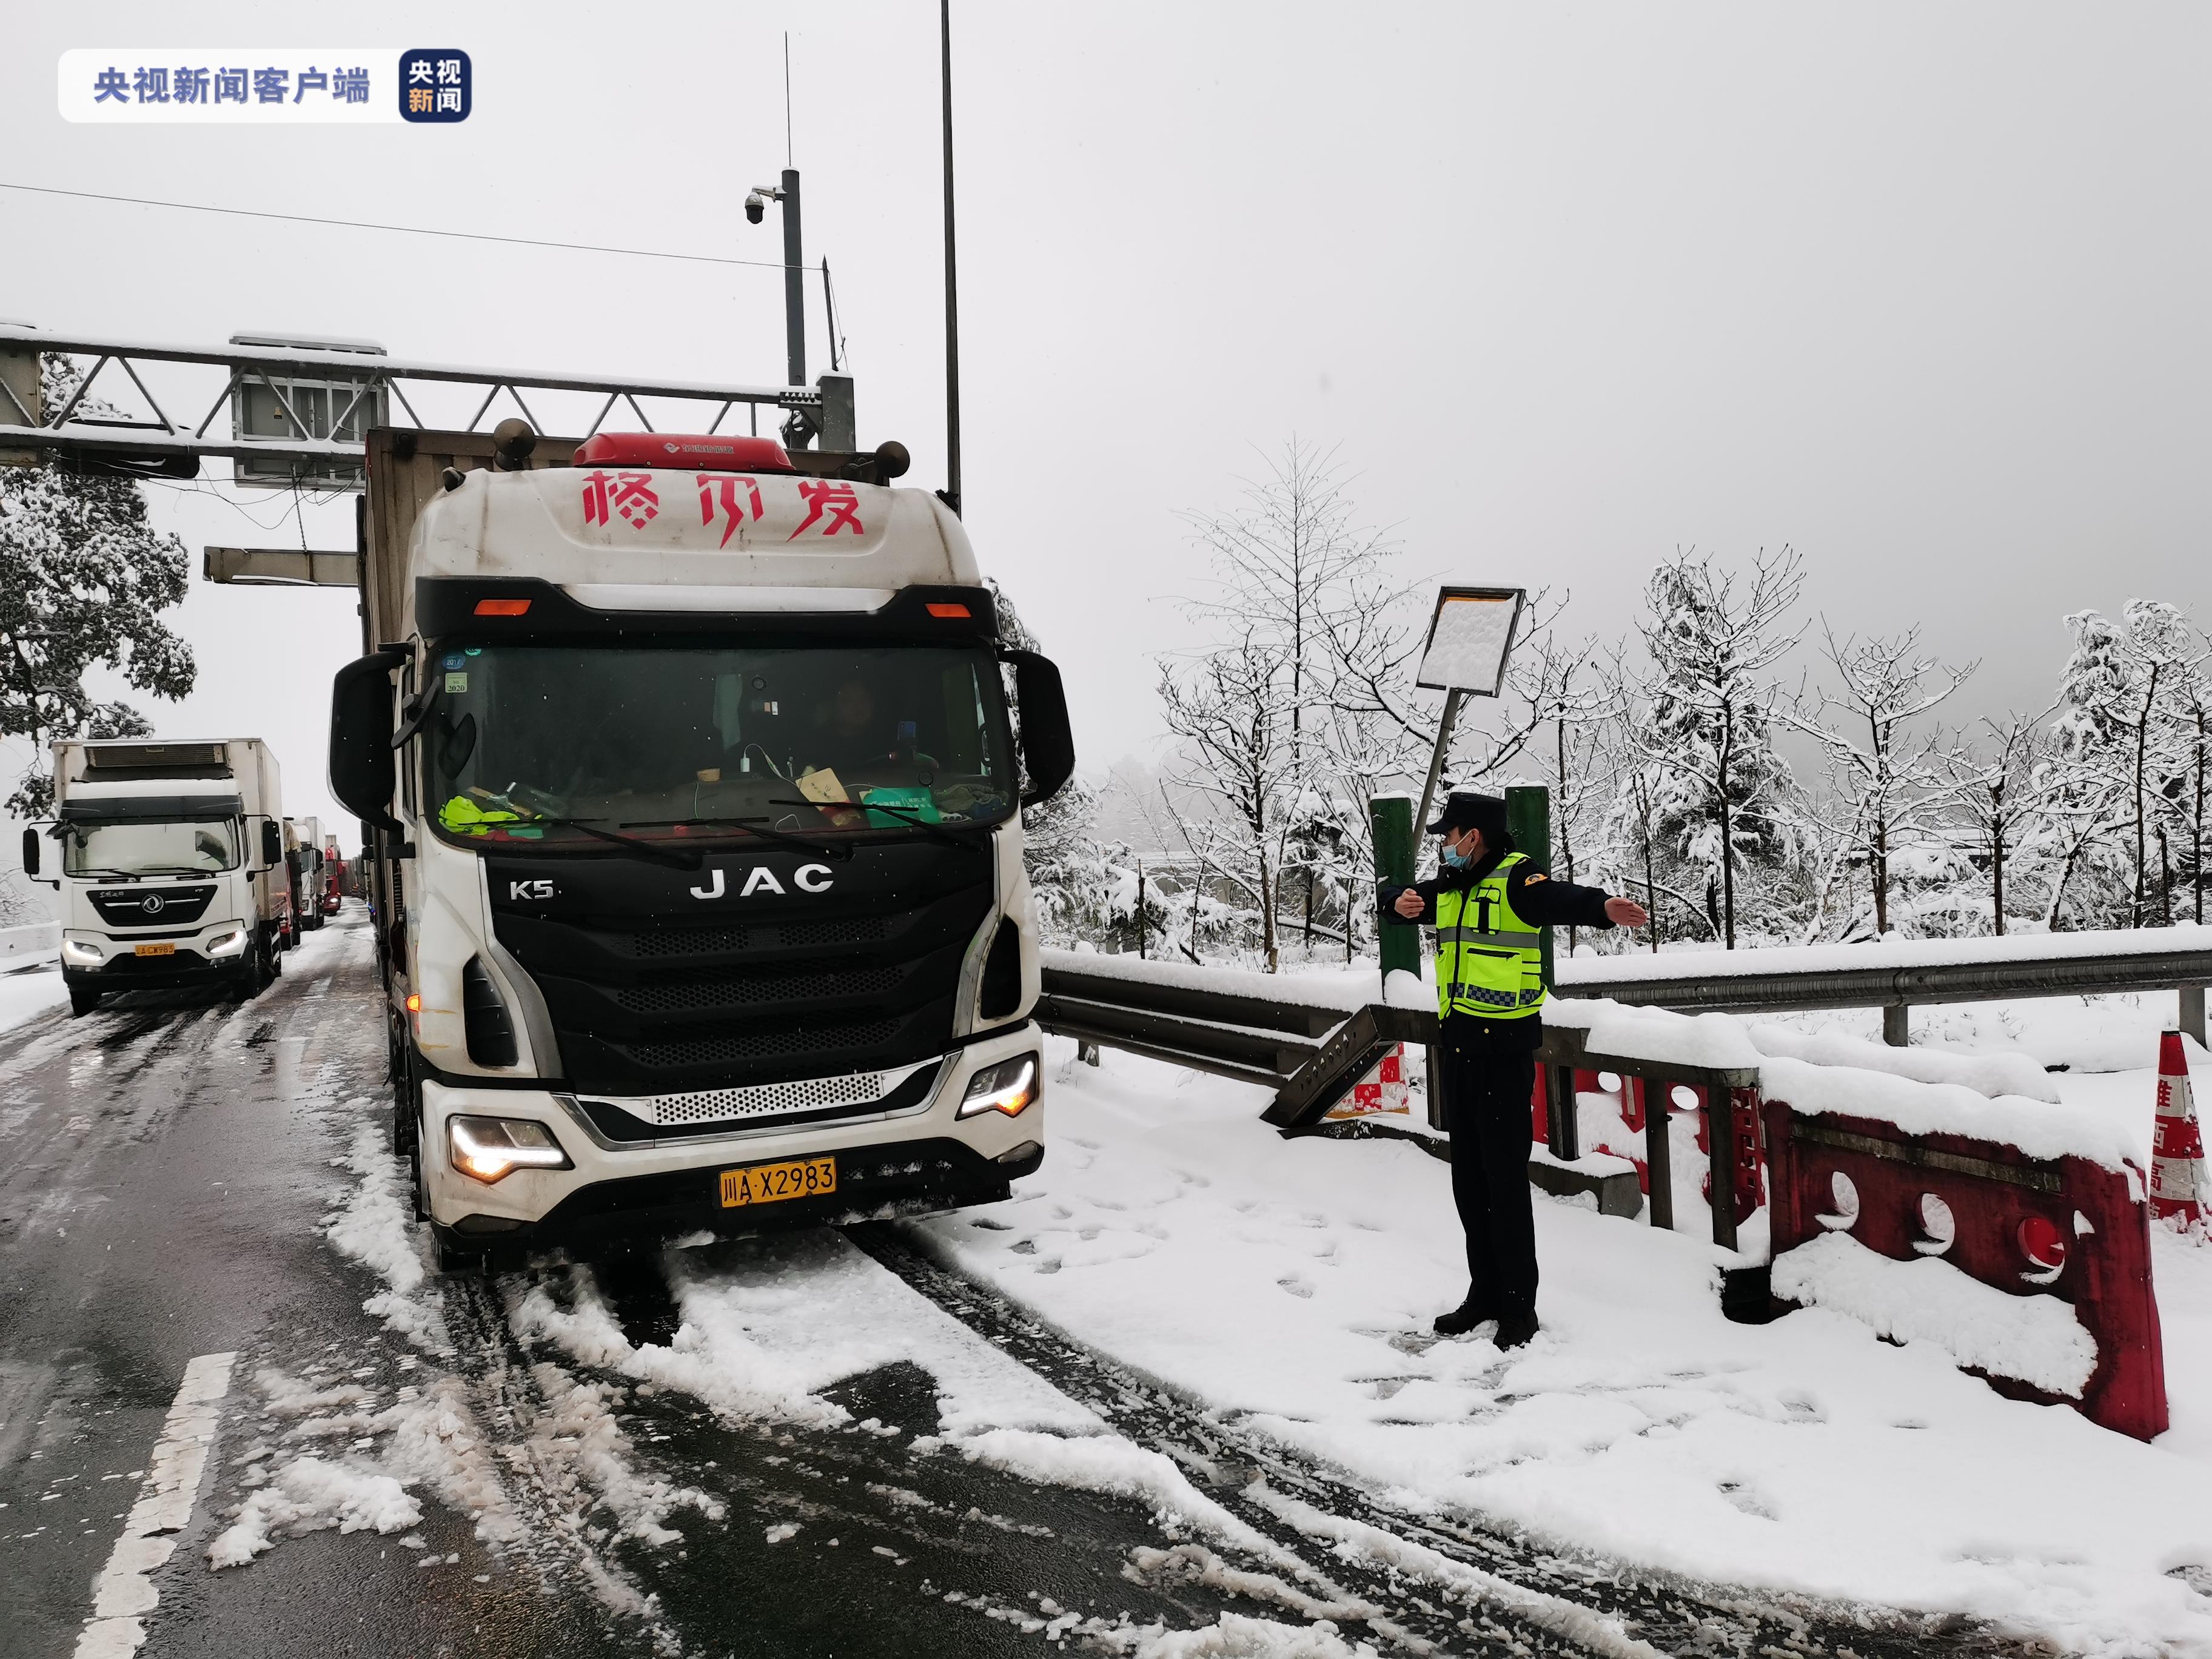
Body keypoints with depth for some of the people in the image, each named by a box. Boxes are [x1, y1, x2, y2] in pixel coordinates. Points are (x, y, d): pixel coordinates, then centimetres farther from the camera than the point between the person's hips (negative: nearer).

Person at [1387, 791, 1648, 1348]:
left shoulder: (1515, 877, -14)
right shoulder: (1450, 885, 12)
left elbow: (1559, 900, -32)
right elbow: (1409, 901, 14)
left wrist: (1601, 908, -54)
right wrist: (1402, 903, -11)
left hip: (1504, 1045, -8)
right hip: (1456, 1041, 8)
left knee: (1505, 1176, -3)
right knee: (1468, 1175, 15)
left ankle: (1519, 1307, 9)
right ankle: (1485, 1293, 28)